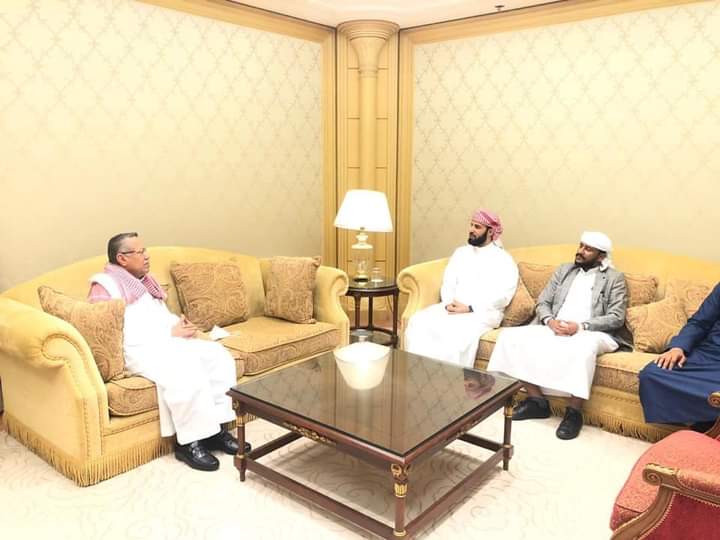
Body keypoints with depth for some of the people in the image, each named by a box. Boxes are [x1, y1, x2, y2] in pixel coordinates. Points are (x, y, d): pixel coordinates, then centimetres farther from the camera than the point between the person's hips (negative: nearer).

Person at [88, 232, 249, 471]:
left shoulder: (144, 280, 21)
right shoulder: (105, 286, -6)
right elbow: (121, 333, -17)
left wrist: (180, 324, 2)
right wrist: (170, 333, -18)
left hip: (167, 341, 9)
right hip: (138, 349, -8)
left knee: (217, 354, -13)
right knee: (186, 366, -34)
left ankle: (216, 428, -11)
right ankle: (189, 442, -21)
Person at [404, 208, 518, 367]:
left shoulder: (503, 260, 2)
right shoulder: (461, 252, 19)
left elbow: (502, 296, -9)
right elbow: (448, 283, 12)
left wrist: (469, 309, -17)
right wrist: (448, 303, -10)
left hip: (483, 313, -5)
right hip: (452, 308, 5)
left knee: (459, 332, -37)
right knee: (418, 321, -22)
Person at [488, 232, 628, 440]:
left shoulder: (614, 278, 7)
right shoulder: (564, 270, 20)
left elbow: (616, 318, -4)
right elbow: (542, 302, 15)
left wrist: (580, 326, -18)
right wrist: (550, 320, -9)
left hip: (591, 333, -5)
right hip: (554, 328, 5)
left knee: (584, 347, -42)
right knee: (511, 336, -19)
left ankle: (574, 411, -26)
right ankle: (537, 400, -13)